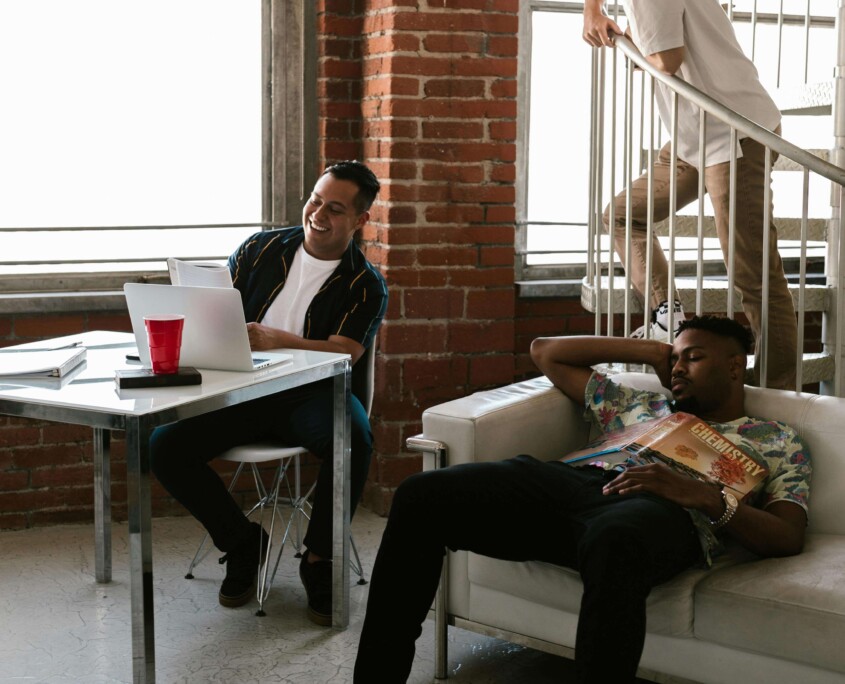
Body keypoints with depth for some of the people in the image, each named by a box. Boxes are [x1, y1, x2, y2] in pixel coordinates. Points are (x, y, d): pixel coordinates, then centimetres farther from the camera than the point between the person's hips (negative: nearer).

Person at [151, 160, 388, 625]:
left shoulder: (366, 286, 2)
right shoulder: (263, 249, 11)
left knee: (354, 439, -36)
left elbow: (342, 354, -12)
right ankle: (242, 543, 4)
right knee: (163, 447, -20)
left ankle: (318, 559, -11)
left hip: (310, 395, -3)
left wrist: (276, 339, -28)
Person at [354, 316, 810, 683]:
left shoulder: (779, 442, 26)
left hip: (668, 511, -5)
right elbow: (546, 352, 42)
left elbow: (789, 538, 8)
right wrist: (650, 350, 37)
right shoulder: (639, 405, 37)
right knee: (420, 495, -20)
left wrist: (707, 497, -10)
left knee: (611, 543, -46)